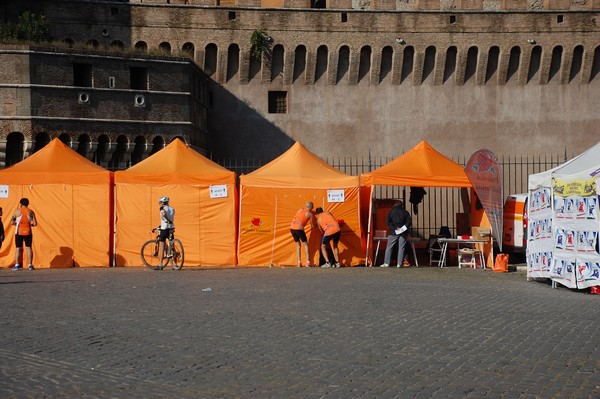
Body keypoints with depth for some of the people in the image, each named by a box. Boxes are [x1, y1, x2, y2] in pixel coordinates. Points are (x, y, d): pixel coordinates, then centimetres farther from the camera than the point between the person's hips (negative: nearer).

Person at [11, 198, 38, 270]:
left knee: (18, 248, 4)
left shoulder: (17, 211, -2)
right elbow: (35, 224, -2)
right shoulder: (31, 212, 2)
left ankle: (17, 265, 0)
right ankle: (30, 265, -1)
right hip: (28, 232, 1)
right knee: (28, 248, 4)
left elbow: (12, 222, -3)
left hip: (19, 232, -1)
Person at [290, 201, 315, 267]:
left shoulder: (300, 210, 21)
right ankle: (308, 262, 1)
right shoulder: (310, 214, 7)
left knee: (298, 245, 17)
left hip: (292, 228, 5)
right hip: (299, 228, -5)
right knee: (306, 245, 7)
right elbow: (312, 225, 15)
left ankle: (299, 262, 10)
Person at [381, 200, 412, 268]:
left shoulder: (391, 211, 2)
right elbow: (409, 221, -2)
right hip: (403, 232, 1)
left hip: (393, 232, -1)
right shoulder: (405, 212, 5)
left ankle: (386, 263, 0)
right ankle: (399, 263, -3)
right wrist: (406, 227, -4)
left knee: (389, 247, 3)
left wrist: (394, 228, -8)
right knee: (401, 248, 3)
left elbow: (388, 222, -6)